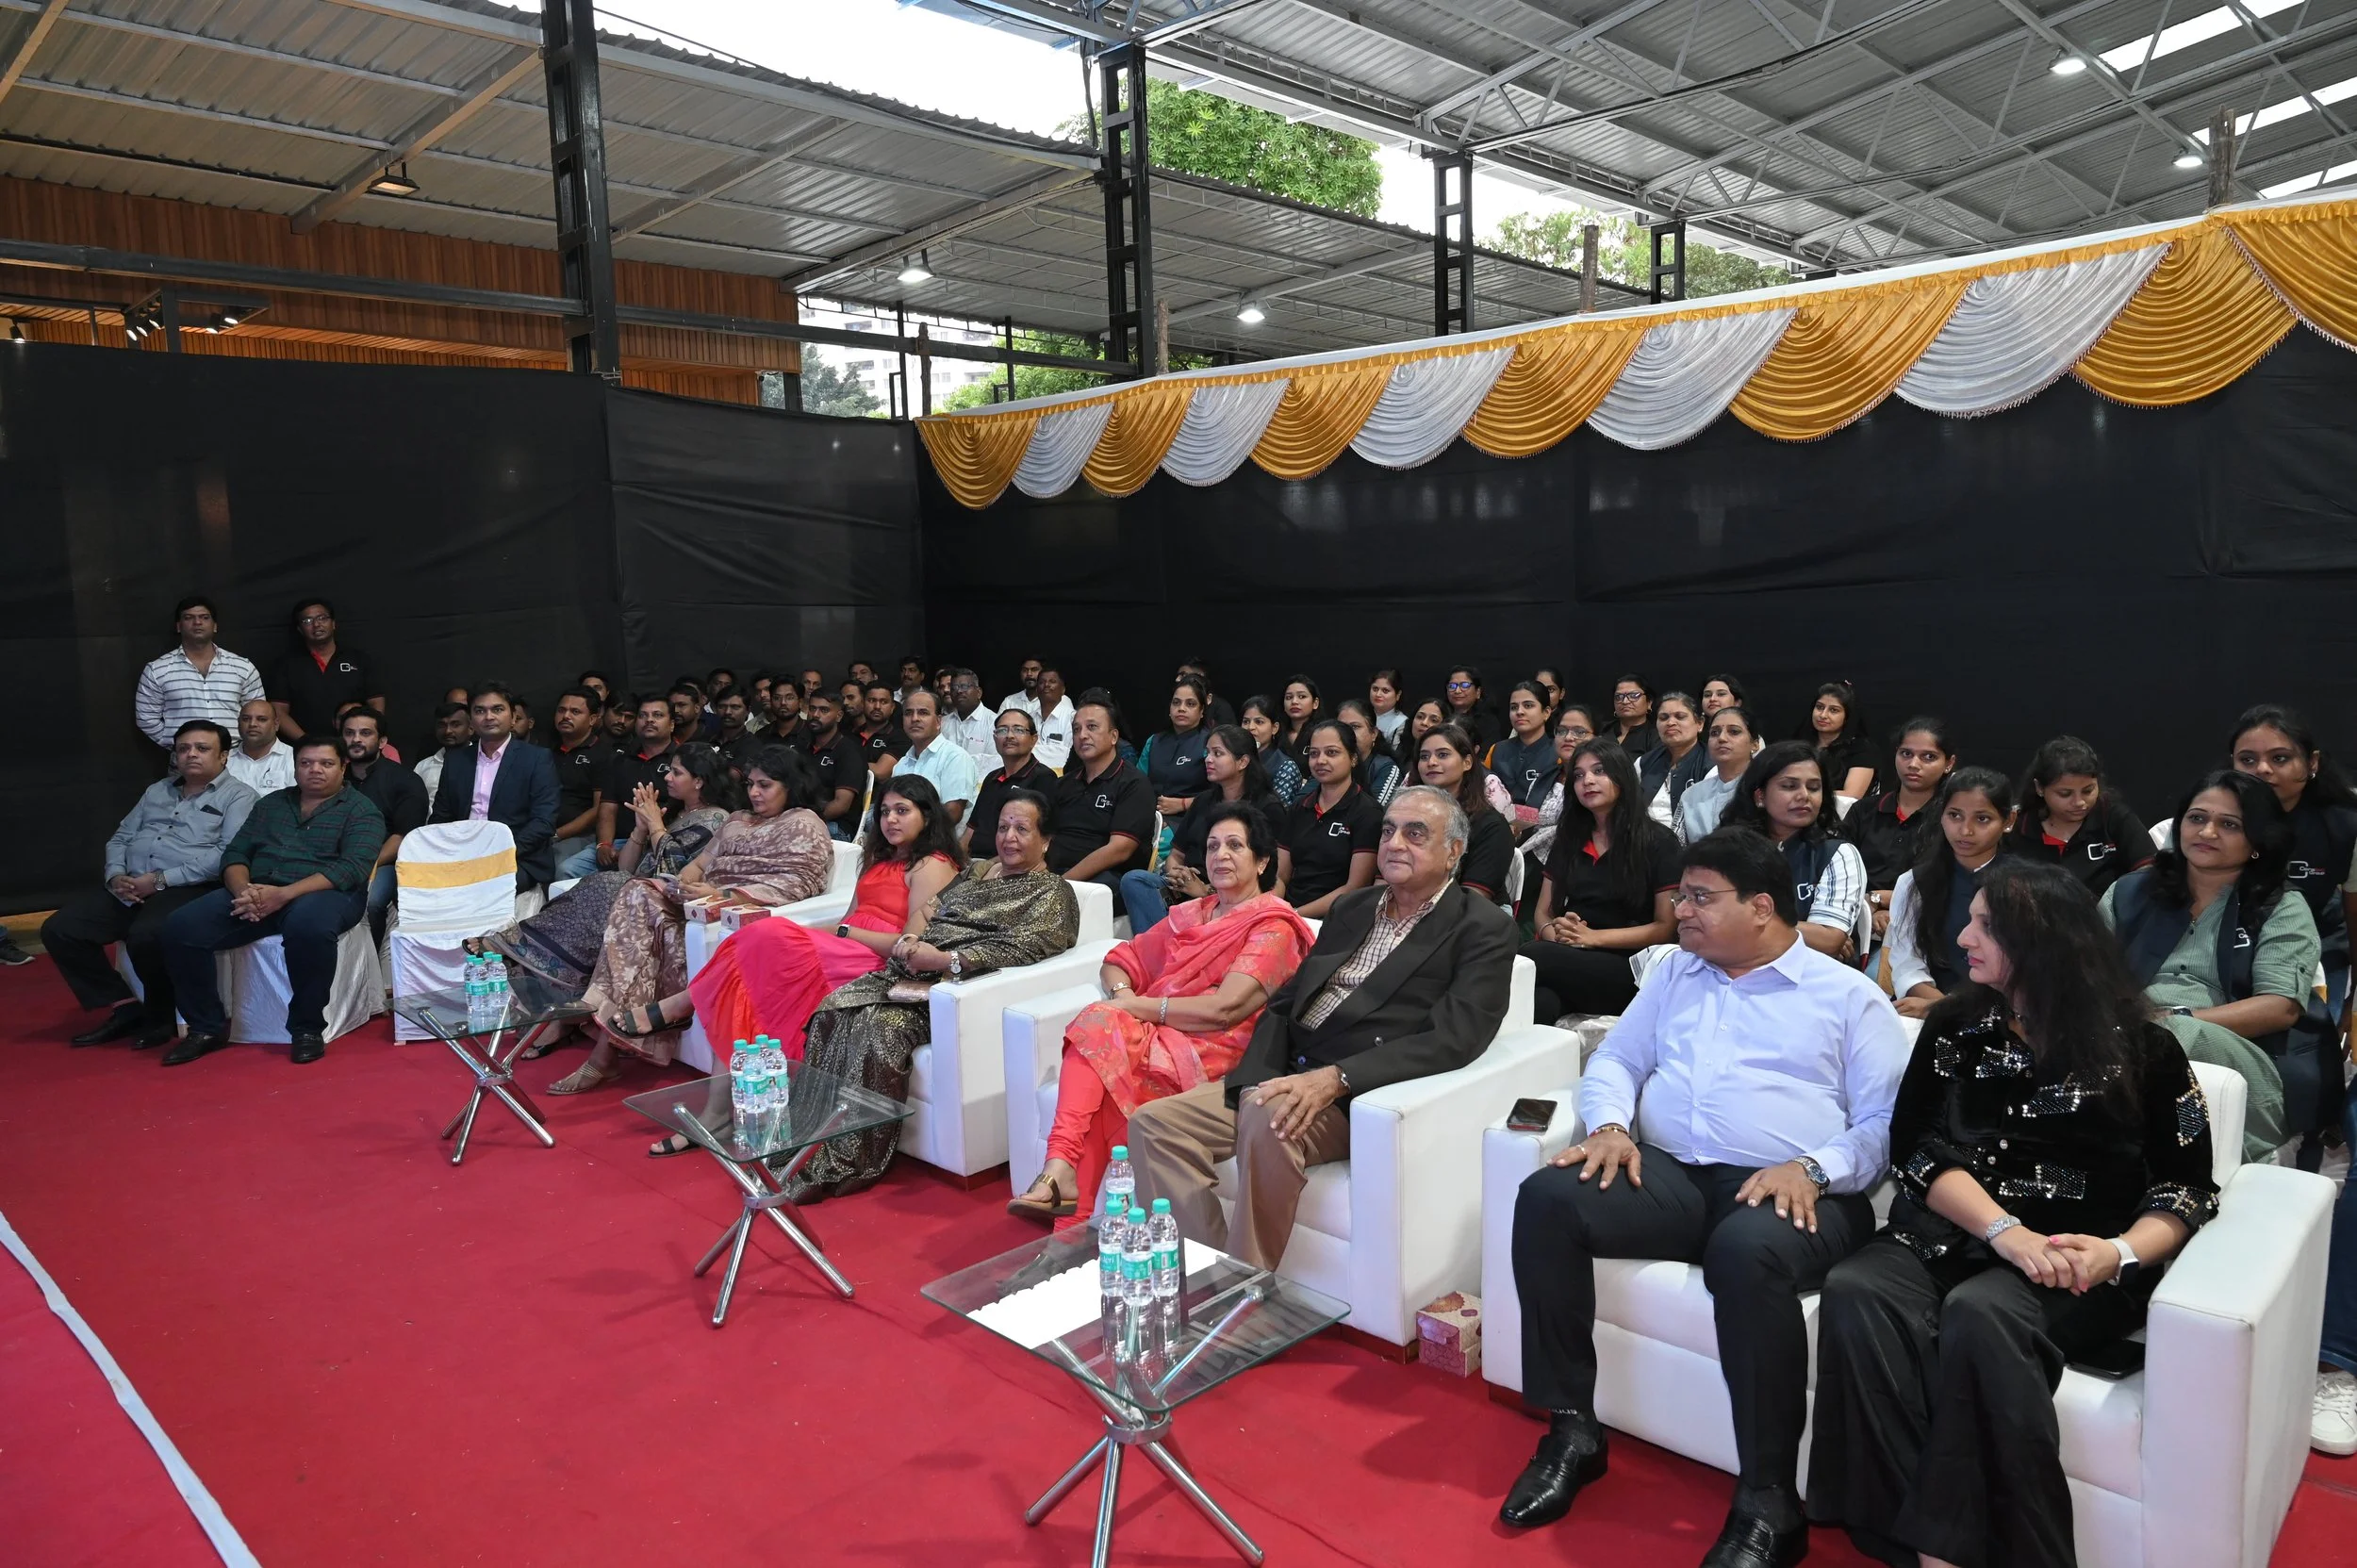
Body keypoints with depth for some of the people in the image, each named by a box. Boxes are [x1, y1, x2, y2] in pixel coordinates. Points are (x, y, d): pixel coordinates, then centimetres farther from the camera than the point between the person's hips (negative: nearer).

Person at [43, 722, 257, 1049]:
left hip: (186, 889, -7)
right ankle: (126, 1008, -2)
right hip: (127, 887, 7)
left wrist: (161, 880, -16)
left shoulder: (237, 796, 1)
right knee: (59, 929, -10)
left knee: (146, 935, -34)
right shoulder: (156, 791, 24)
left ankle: (161, 1017, -7)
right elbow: (120, 838, 22)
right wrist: (115, 875, -1)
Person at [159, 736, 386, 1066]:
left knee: (309, 924, -40)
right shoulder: (270, 804, 21)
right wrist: (243, 890, -11)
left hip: (323, 893, -5)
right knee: (180, 927, -16)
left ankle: (308, 1029, -22)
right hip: (255, 892, 6)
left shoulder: (360, 810, 3)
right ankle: (207, 1027, -2)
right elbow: (236, 853, 13)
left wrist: (283, 895, -22)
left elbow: (352, 867, -12)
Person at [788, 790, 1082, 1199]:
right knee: (834, 1010, -18)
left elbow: (1022, 947, -13)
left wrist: (944, 959, -19)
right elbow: (928, 917, 24)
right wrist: (907, 946, -1)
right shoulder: (975, 872, 26)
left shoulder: (1053, 893, 3)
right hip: (911, 974, 7)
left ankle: (850, 1165, -24)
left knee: (880, 1026, -30)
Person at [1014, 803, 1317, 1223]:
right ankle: (1062, 1172, -32)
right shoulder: (1190, 915, 23)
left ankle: (1062, 1169, -31)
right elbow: (1119, 961, 22)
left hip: (1211, 1058, -5)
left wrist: (1135, 1006, -11)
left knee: (1097, 1027, -27)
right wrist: (1121, 995, -2)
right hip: (1156, 1040, 5)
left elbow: (1224, 1009, -13)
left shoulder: (1273, 928, 0)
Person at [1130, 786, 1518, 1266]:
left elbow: (1454, 1038, -14)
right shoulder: (1353, 907, 21)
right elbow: (1285, 1003, 16)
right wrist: (1259, 1079, -5)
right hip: (1286, 1078, 7)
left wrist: (1335, 1079, -24)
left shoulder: (1483, 928, 0)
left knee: (1269, 1125, -36)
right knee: (1154, 1121, -12)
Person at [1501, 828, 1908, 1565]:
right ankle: (1571, 1429, -12)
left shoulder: (1849, 995, 9)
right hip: (1670, 1174, 5)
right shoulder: (1673, 973, 23)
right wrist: (1610, 1125, -2)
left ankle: (1767, 1502, -25)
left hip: (1794, 1192, -4)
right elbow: (1614, 1061, 19)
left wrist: (1812, 1169, -18)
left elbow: (1885, 1124, 0)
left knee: (1748, 1252, -40)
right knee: (1547, 1199, -24)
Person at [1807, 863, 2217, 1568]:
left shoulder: (2140, 1047, 4)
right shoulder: (1955, 1026, 12)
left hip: (2082, 1262, -3)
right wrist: (2006, 1232, -15)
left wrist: (2119, 1253, -17)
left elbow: (2188, 1186, 3)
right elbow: (1916, 1147, 2)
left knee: (1978, 1314, -37)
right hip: (1955, 1233, 3)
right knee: (1854, 1293, -29)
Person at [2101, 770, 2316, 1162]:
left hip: (2243, 1064, -2)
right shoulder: (2130, 892, 19)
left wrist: (2176, 1021, -16)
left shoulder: (2283, 910, 11)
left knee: (2176, 1040, -37)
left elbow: (2282, 1007, -4)